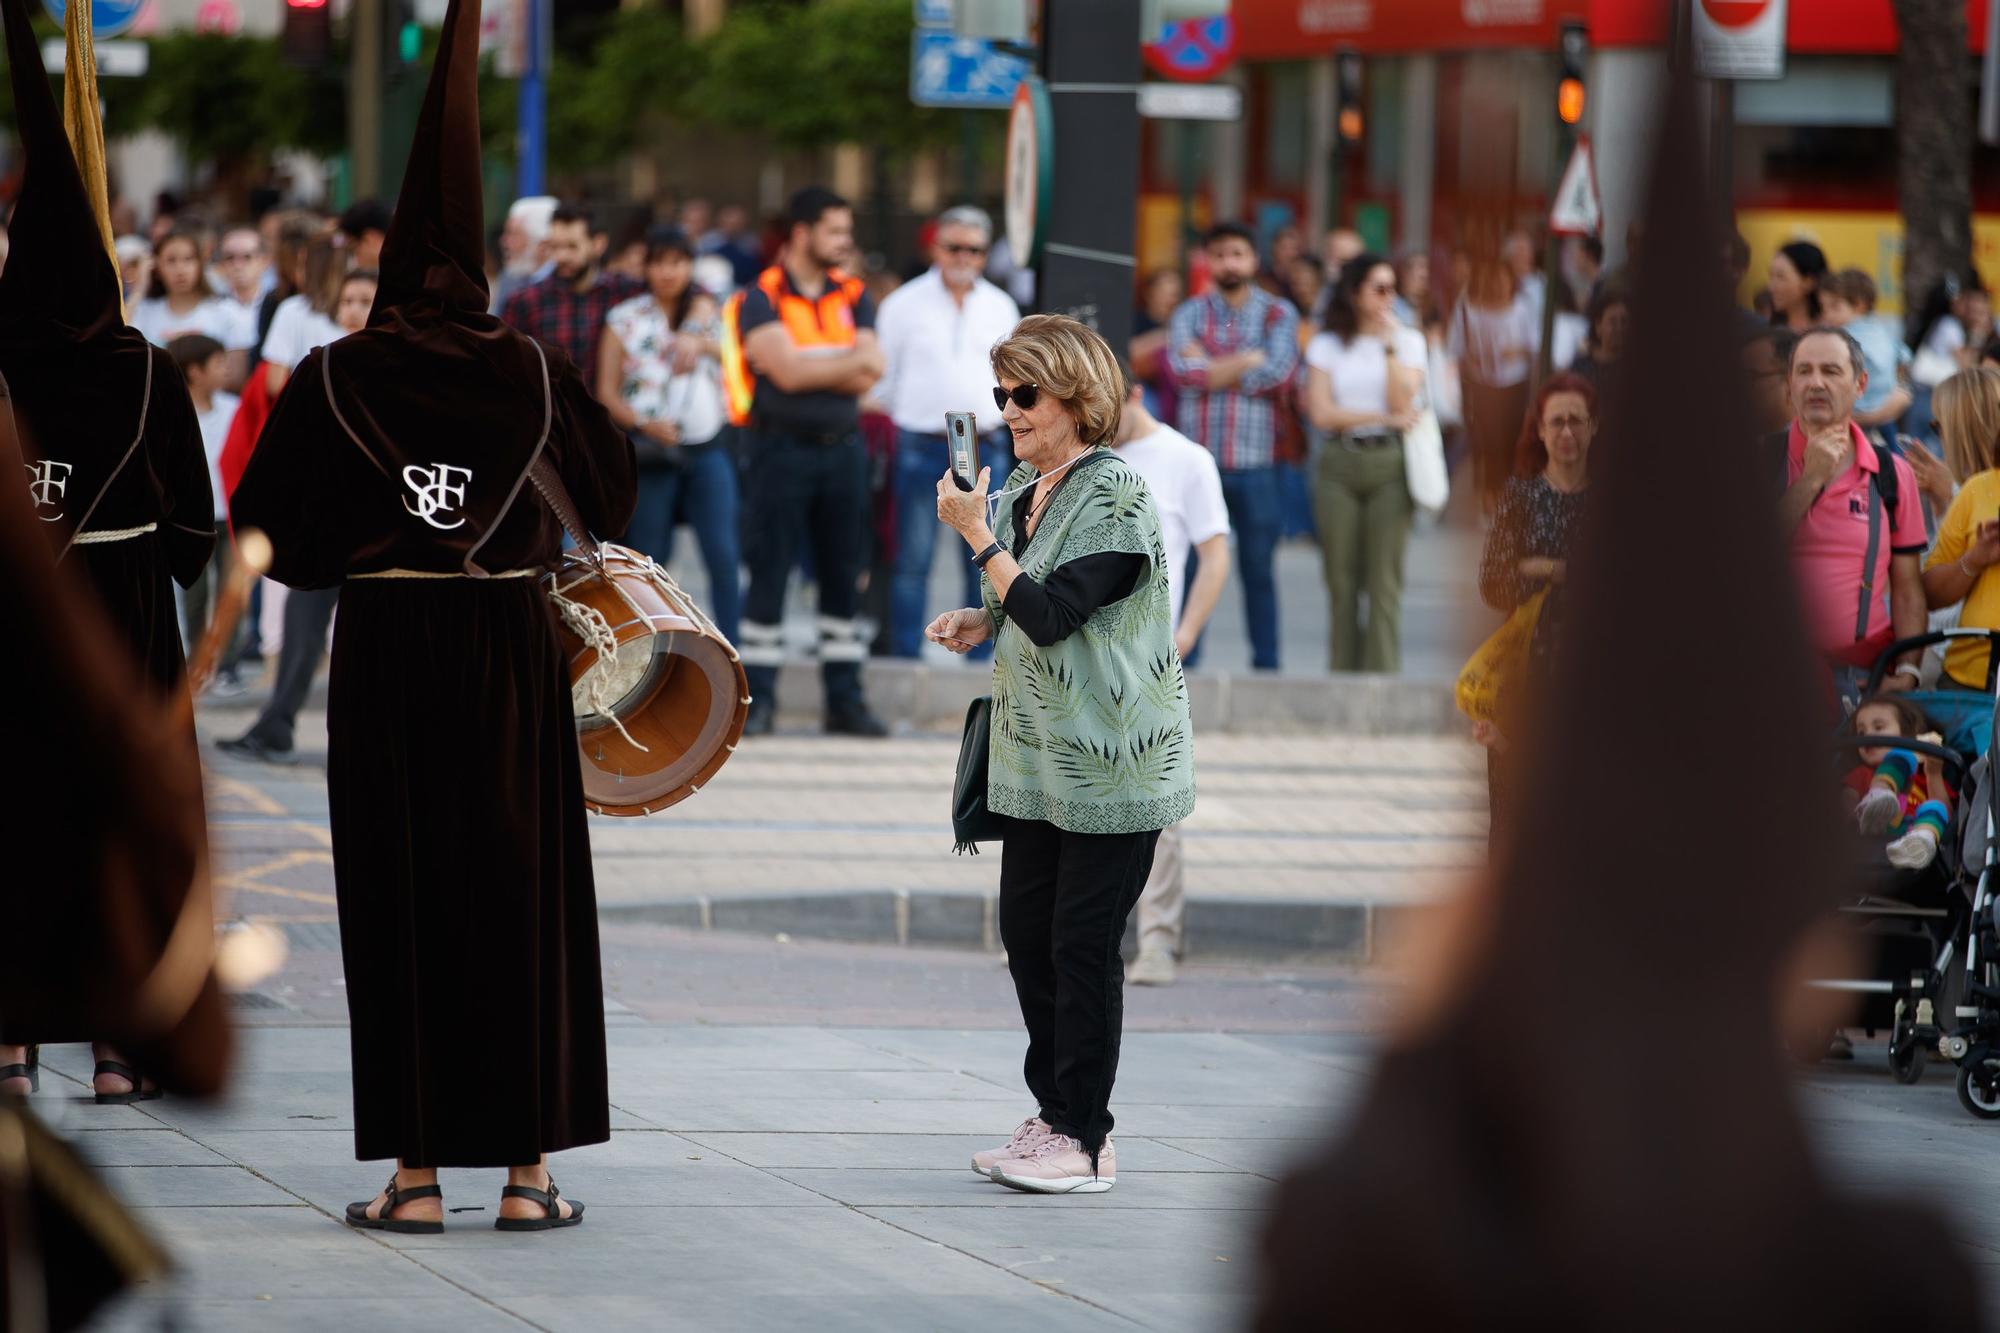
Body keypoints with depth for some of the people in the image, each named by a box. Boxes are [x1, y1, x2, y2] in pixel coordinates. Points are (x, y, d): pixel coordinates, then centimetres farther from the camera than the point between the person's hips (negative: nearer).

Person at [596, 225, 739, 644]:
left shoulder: (702, 306, 6)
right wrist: (643, 423, -16)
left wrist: (698, 342, -41)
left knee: (724, 556, -10)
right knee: (649, 561, 3)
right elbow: (607, 391, 2)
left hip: (707, 450, 0)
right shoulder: (624, 319, 5)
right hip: (651, 452, 0)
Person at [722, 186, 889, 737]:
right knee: (769, 573, -2)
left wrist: (812, 366, -13)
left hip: (841, 448, 5)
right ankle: (758, 700, 4)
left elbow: (865, 377, -2)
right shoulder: (761, 299, -4)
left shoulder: (853, 298, 10)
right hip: (780, 448, -5)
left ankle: (845, 700, 11)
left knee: (844, 574, 6)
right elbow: (786, 370, -17)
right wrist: (850, 360, -8)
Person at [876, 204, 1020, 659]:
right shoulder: (904, 304, 3)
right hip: (922, 446, -3)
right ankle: (905, 656, 1)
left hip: (985, 447, 3)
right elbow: (881, 378, 8)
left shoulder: (1000, 307, 11)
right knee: (913, 561, -2)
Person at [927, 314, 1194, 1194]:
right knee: (1025, 930, 9)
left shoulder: (1113, 494, -15)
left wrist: (977, 536, -20)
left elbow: (1051, 613, -23)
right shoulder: (1023, 489, 11)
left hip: (1111, 758, -8)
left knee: (1082, 941, -4)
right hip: (1040, 754, 8)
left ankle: (1084, 1138, 3)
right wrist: (984, 624, 6)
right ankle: (1053, 1114, 19)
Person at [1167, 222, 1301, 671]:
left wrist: (1211, 368, -6)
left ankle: (1266, 663, 11)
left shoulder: (1278, 314, 7)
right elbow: (1181, 366, -9)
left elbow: (1279, 373, -9)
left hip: (1254, 461, -1)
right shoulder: (1190, 313, 9)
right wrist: (1248, 360, -10)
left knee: (1259, 567, 4)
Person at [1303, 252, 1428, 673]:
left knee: (1384, 583, -6)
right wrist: (1384, 418, -6)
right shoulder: (1326, 346, 10)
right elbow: (1321, 413, -2)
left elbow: (1403, 403, -3)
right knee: (1341, 583, 1)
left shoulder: (1409, 341, 11)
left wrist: (1390, 346, -5)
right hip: (1338, 465, 1)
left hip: (1389, 464, -1)